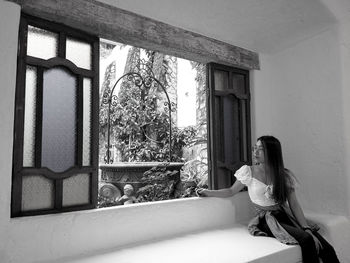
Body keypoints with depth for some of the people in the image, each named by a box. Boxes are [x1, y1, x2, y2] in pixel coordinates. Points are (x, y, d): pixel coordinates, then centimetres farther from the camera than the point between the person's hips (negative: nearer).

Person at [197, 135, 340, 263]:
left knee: (327, 249, -17)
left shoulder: (285, 175, 1)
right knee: (307, 239, -25)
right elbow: (231, 191, 7)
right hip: (265, 220, -3)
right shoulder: (248, 171, -3)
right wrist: (208, 192, -1)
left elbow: (294, 205, 0)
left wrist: (306, 226, -11)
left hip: (285, 216, 3)